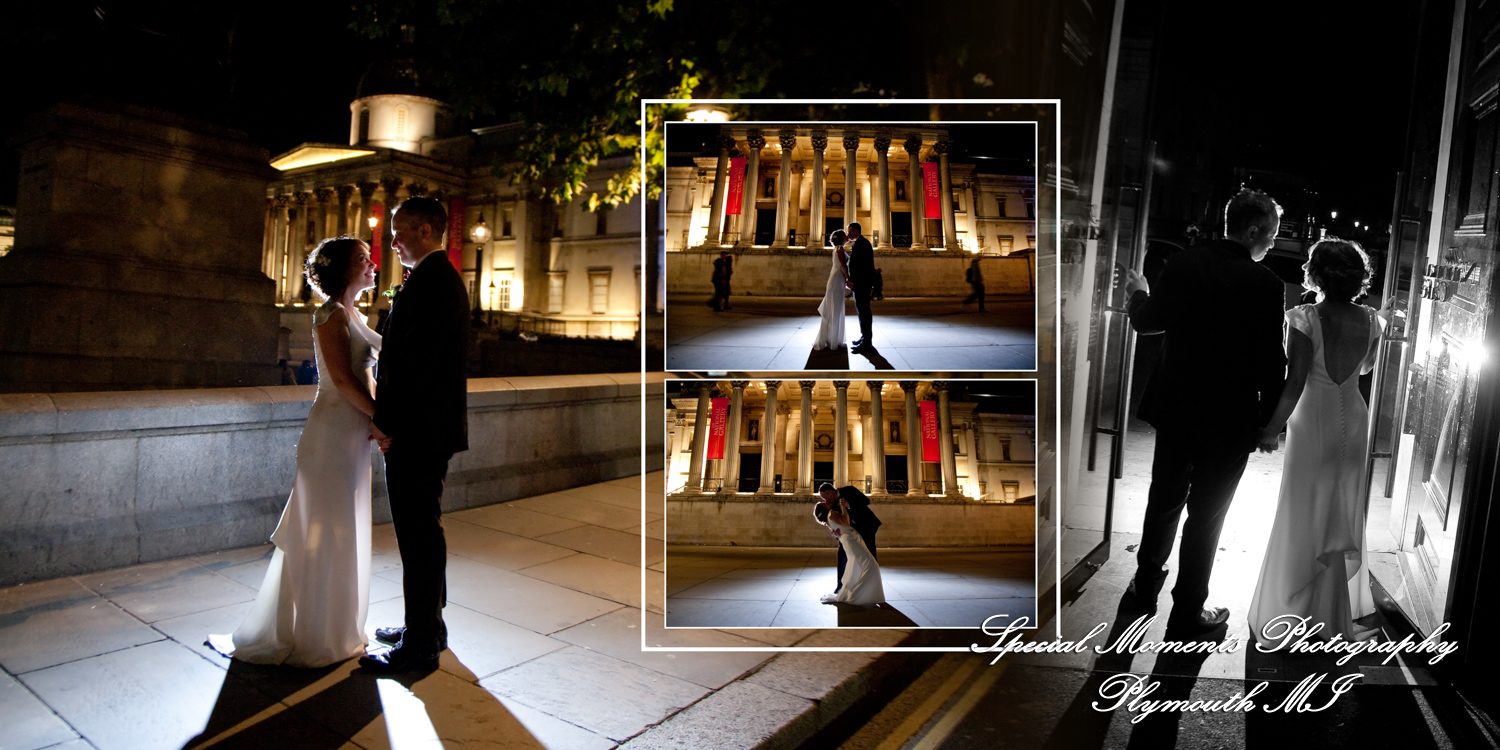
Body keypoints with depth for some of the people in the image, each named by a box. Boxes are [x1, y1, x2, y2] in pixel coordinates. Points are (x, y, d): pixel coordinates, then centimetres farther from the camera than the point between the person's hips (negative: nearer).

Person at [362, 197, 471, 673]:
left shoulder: (430, 281, -16)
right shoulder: (443, 277, 16)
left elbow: (417, 361, -22)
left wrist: (388, 423, -15)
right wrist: (388, 417, 14)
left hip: (417, 432, -11)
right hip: (427, 429, 11)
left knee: (419, 536, -2)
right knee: (422, 533, 19)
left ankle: (420, 646, 9)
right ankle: (427, 626, 32)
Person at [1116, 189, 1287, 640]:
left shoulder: (1182, 265, -5)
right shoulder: (1264, 283, -17)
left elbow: (1146, 322, 8)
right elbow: (1271, 359, -14)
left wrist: (1137, 292, 29)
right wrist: (1268, 417, -1)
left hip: (1175, 408, 4)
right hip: (1229, 418, -4)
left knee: (1165, 499, 21)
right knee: (1206, 515, 9)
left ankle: (1146, 586, 38)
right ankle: (1186, 615, 21)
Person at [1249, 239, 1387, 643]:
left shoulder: (1305, 318, -17)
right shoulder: (1370, 321, -2)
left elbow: (1294, 383, -19)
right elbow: (1366, 368, 15)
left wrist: (1272, 428, -12)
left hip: (1313, 421, -4)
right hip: (1353, 422, 5)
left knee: (1304, 518, 7)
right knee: (1344, 521, 18)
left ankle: (1294, 614, 15)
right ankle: (1335, 617, 32)